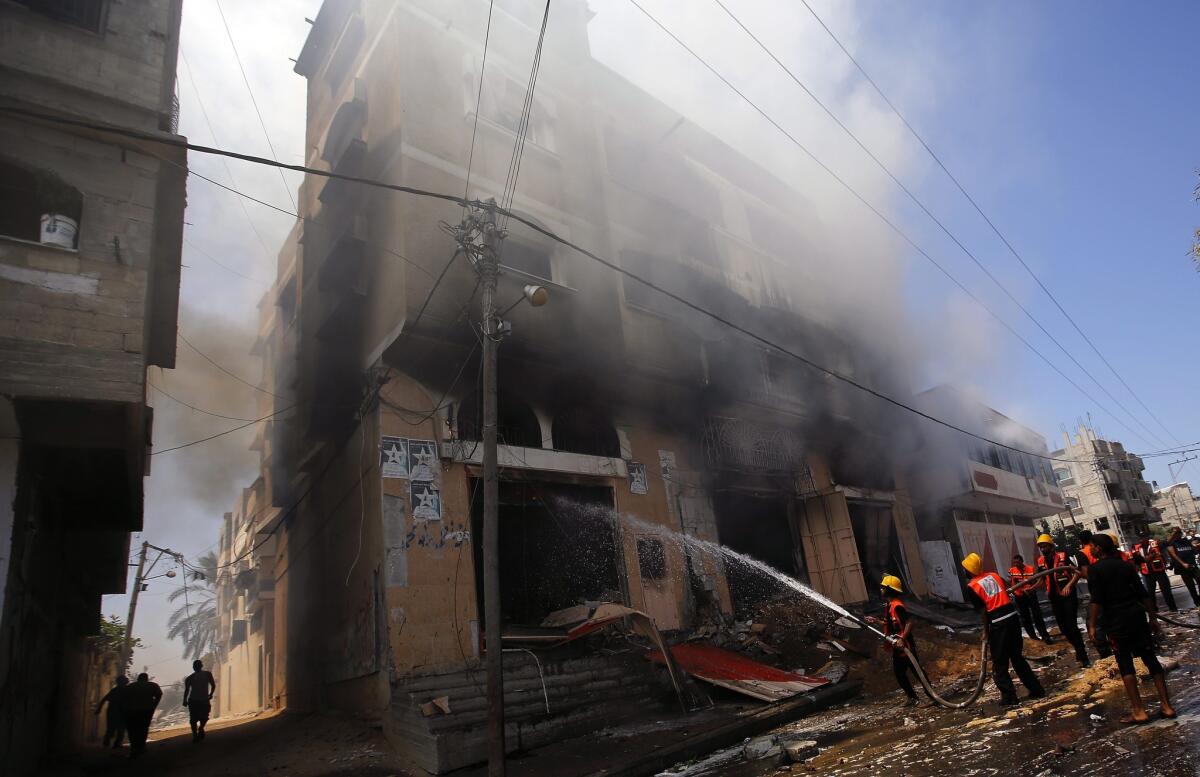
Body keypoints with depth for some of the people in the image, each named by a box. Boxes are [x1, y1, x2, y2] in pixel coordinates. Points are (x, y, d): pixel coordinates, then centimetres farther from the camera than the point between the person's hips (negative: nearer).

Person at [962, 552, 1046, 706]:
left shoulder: (972, 586, -6)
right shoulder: (994, 575, 12)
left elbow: (983, 611, -7)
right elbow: (1007, 595, 12)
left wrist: (986, 633, 0)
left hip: (998, 623, -6)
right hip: (1013, 616, 7)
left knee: (999, 665, 7)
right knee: (1017, 657, 21)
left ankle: (1009, 697, 9)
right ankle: (1037, 690, 26)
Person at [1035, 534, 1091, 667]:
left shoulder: (1062, 556, -12)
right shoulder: (1041, 561, 5)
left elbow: (1078, 572, -14)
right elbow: (1042, 579, 15)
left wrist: (1069, 585, -27)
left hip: (1068, 596, -6)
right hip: (1054, 598, 6)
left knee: (1071, 626, -11)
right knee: (1063, 627, 11)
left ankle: (1083, 655, -2)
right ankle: (1079, 649, 29)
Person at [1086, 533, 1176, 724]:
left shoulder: (1096, 569, -8)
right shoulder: (1126, 565, 8)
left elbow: (1096, 600, -14)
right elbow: (1143, 594, 9)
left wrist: (1092, 625, -10)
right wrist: (1152, 617, 16)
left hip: (1116, 620, -5)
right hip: (1137, 615, 5)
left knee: (1125, 663, 1)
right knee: (1150, 658, 9)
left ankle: (1138, 710, 0)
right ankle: (1166, 704, 13)